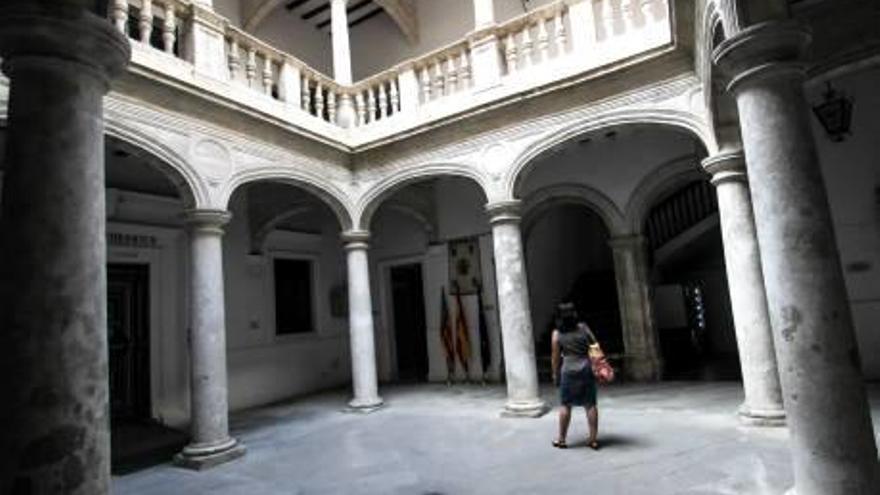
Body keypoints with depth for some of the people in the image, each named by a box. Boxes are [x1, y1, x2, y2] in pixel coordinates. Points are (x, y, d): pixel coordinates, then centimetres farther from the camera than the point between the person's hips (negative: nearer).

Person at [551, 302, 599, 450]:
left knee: (565, 405, 8)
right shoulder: (583, 327, -1)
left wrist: (555, 374, 8)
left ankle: (561, 439, 18)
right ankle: (593, 439, 15)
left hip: (569, 371, -2)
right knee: (590, 404, 9)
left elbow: (555, 357, -2)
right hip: (587, 369, 2)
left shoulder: (557, 334, -5)